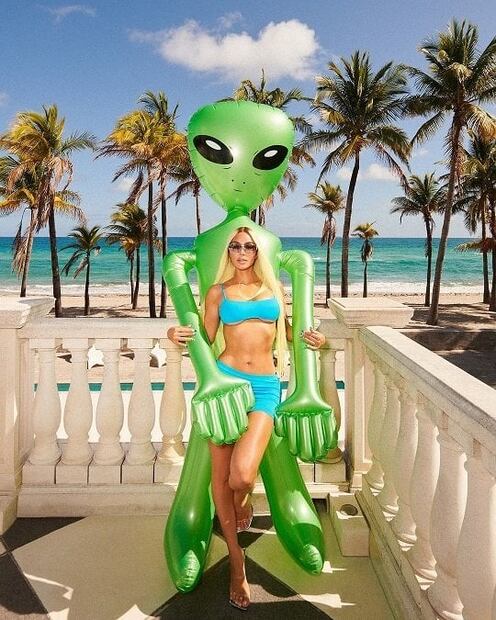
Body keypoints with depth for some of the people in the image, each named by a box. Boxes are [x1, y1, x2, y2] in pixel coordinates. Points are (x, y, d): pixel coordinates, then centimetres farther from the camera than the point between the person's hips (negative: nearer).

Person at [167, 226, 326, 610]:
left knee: (243, 474, -18)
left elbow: (287, 331, 26)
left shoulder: (275, 287, 15)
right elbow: (205, 339, 8)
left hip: (265, 386, 0)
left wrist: (311, 338, 8)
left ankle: (243, 503, 23)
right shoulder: (218, 292, 11)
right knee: (220, 473, 2)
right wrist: (178, 335, -11)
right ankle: (237, 561, 21)